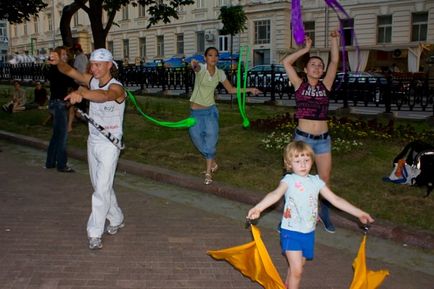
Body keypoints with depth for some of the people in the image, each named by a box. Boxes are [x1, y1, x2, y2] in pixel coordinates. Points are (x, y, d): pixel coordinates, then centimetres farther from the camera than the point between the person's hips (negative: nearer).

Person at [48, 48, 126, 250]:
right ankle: (116, 220, 34)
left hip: (109, 144, -8)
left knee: (102, 188, -11)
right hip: (93, 141, 8)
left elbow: (104, 95, -42)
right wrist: (59, 62, -30)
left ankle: (95, 233, -5)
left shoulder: (116, 87, -20)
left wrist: (82, 93, -61)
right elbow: (70, 71, -7)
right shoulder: (92, 81, 1)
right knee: (98, 185, 17)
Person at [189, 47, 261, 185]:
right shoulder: (201, 68, -13)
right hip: (196, 111, -2)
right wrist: (194, 65, -65)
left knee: (211, 138, -7)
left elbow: (231, 89, 9)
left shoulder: (220, 73, -1)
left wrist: (249, 89, 0)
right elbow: (196, 67, -39)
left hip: (210, 110, 2)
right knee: (197, 137, 5)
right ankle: (212, 162, 30)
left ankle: (208, 172, 2)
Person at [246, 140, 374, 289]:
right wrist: (258, 208, -47)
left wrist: (359, 213, 5)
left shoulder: (316, 181, 4)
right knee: (297, 270, -9)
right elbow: (275, 194, -29)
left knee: (297, 267, 18)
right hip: (291, 232, -5)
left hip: (308, 233, 5)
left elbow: (336, 200, 8)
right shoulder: (289, 180, -10)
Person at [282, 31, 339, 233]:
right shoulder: (299, 85, 0)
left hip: (323, 139, 3)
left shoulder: (325, 85, 6)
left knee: (325, 178, 9)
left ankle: (324, 213, 27)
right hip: (302, 137, -2)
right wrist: (306, 49, -3)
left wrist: (334, 40, -4)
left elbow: (335, 62, 0)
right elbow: (286, 62, -8)